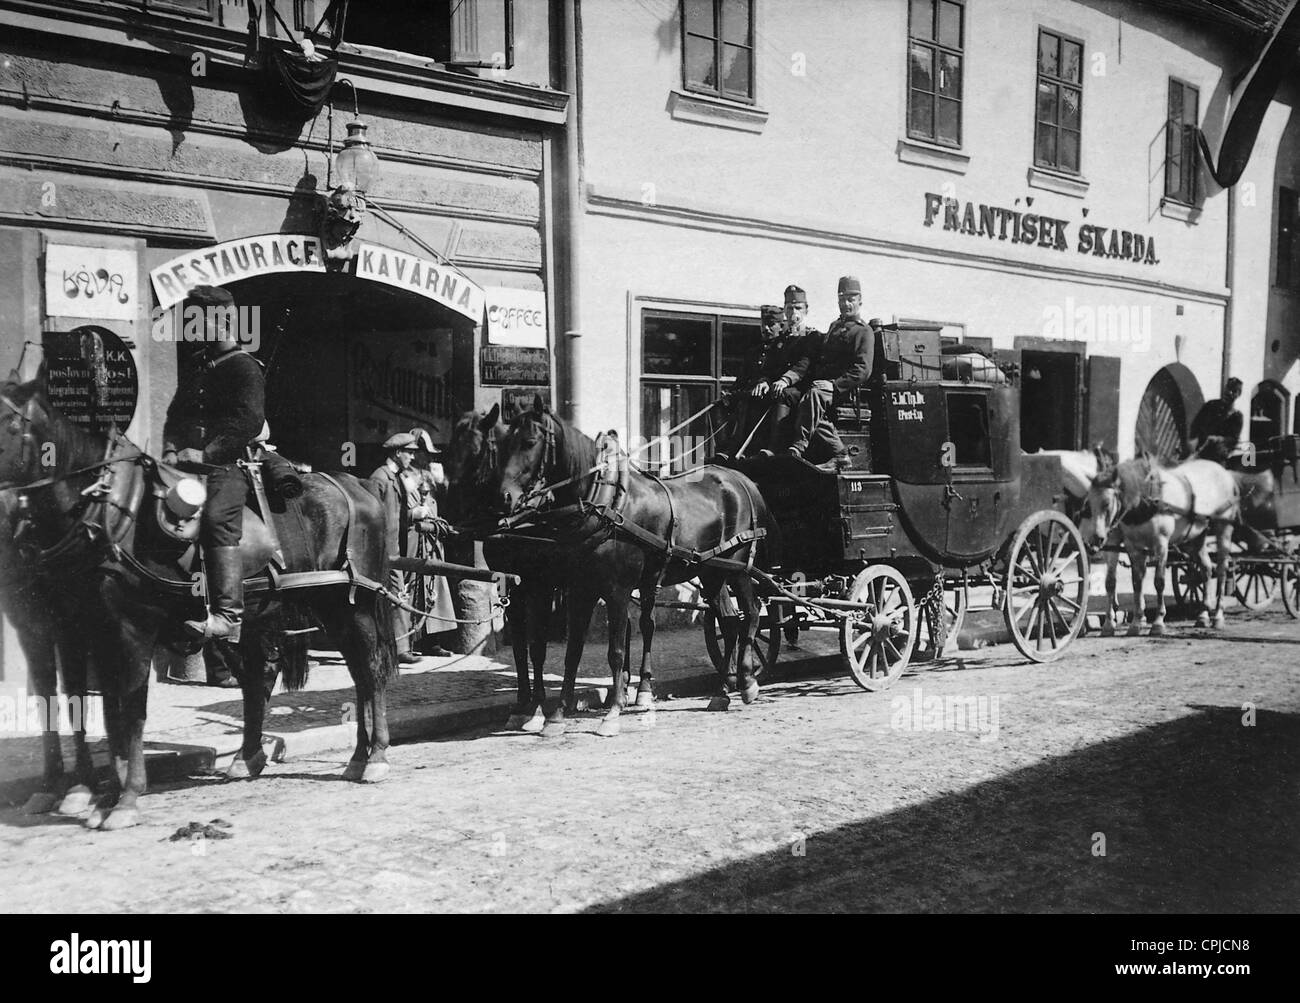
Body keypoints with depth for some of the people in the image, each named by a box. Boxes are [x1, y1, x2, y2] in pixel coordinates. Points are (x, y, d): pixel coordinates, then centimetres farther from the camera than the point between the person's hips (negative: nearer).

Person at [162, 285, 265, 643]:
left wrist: (207, 453, -19)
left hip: (229, 465, -8)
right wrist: (171, 449, 3)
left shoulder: (245, 367, 0)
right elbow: (176, 413, 23)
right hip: (187, 462, 8)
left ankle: (228, 615, -35)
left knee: (216, 518, -28)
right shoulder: (194, 365, 24)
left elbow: (249, 422, -11)